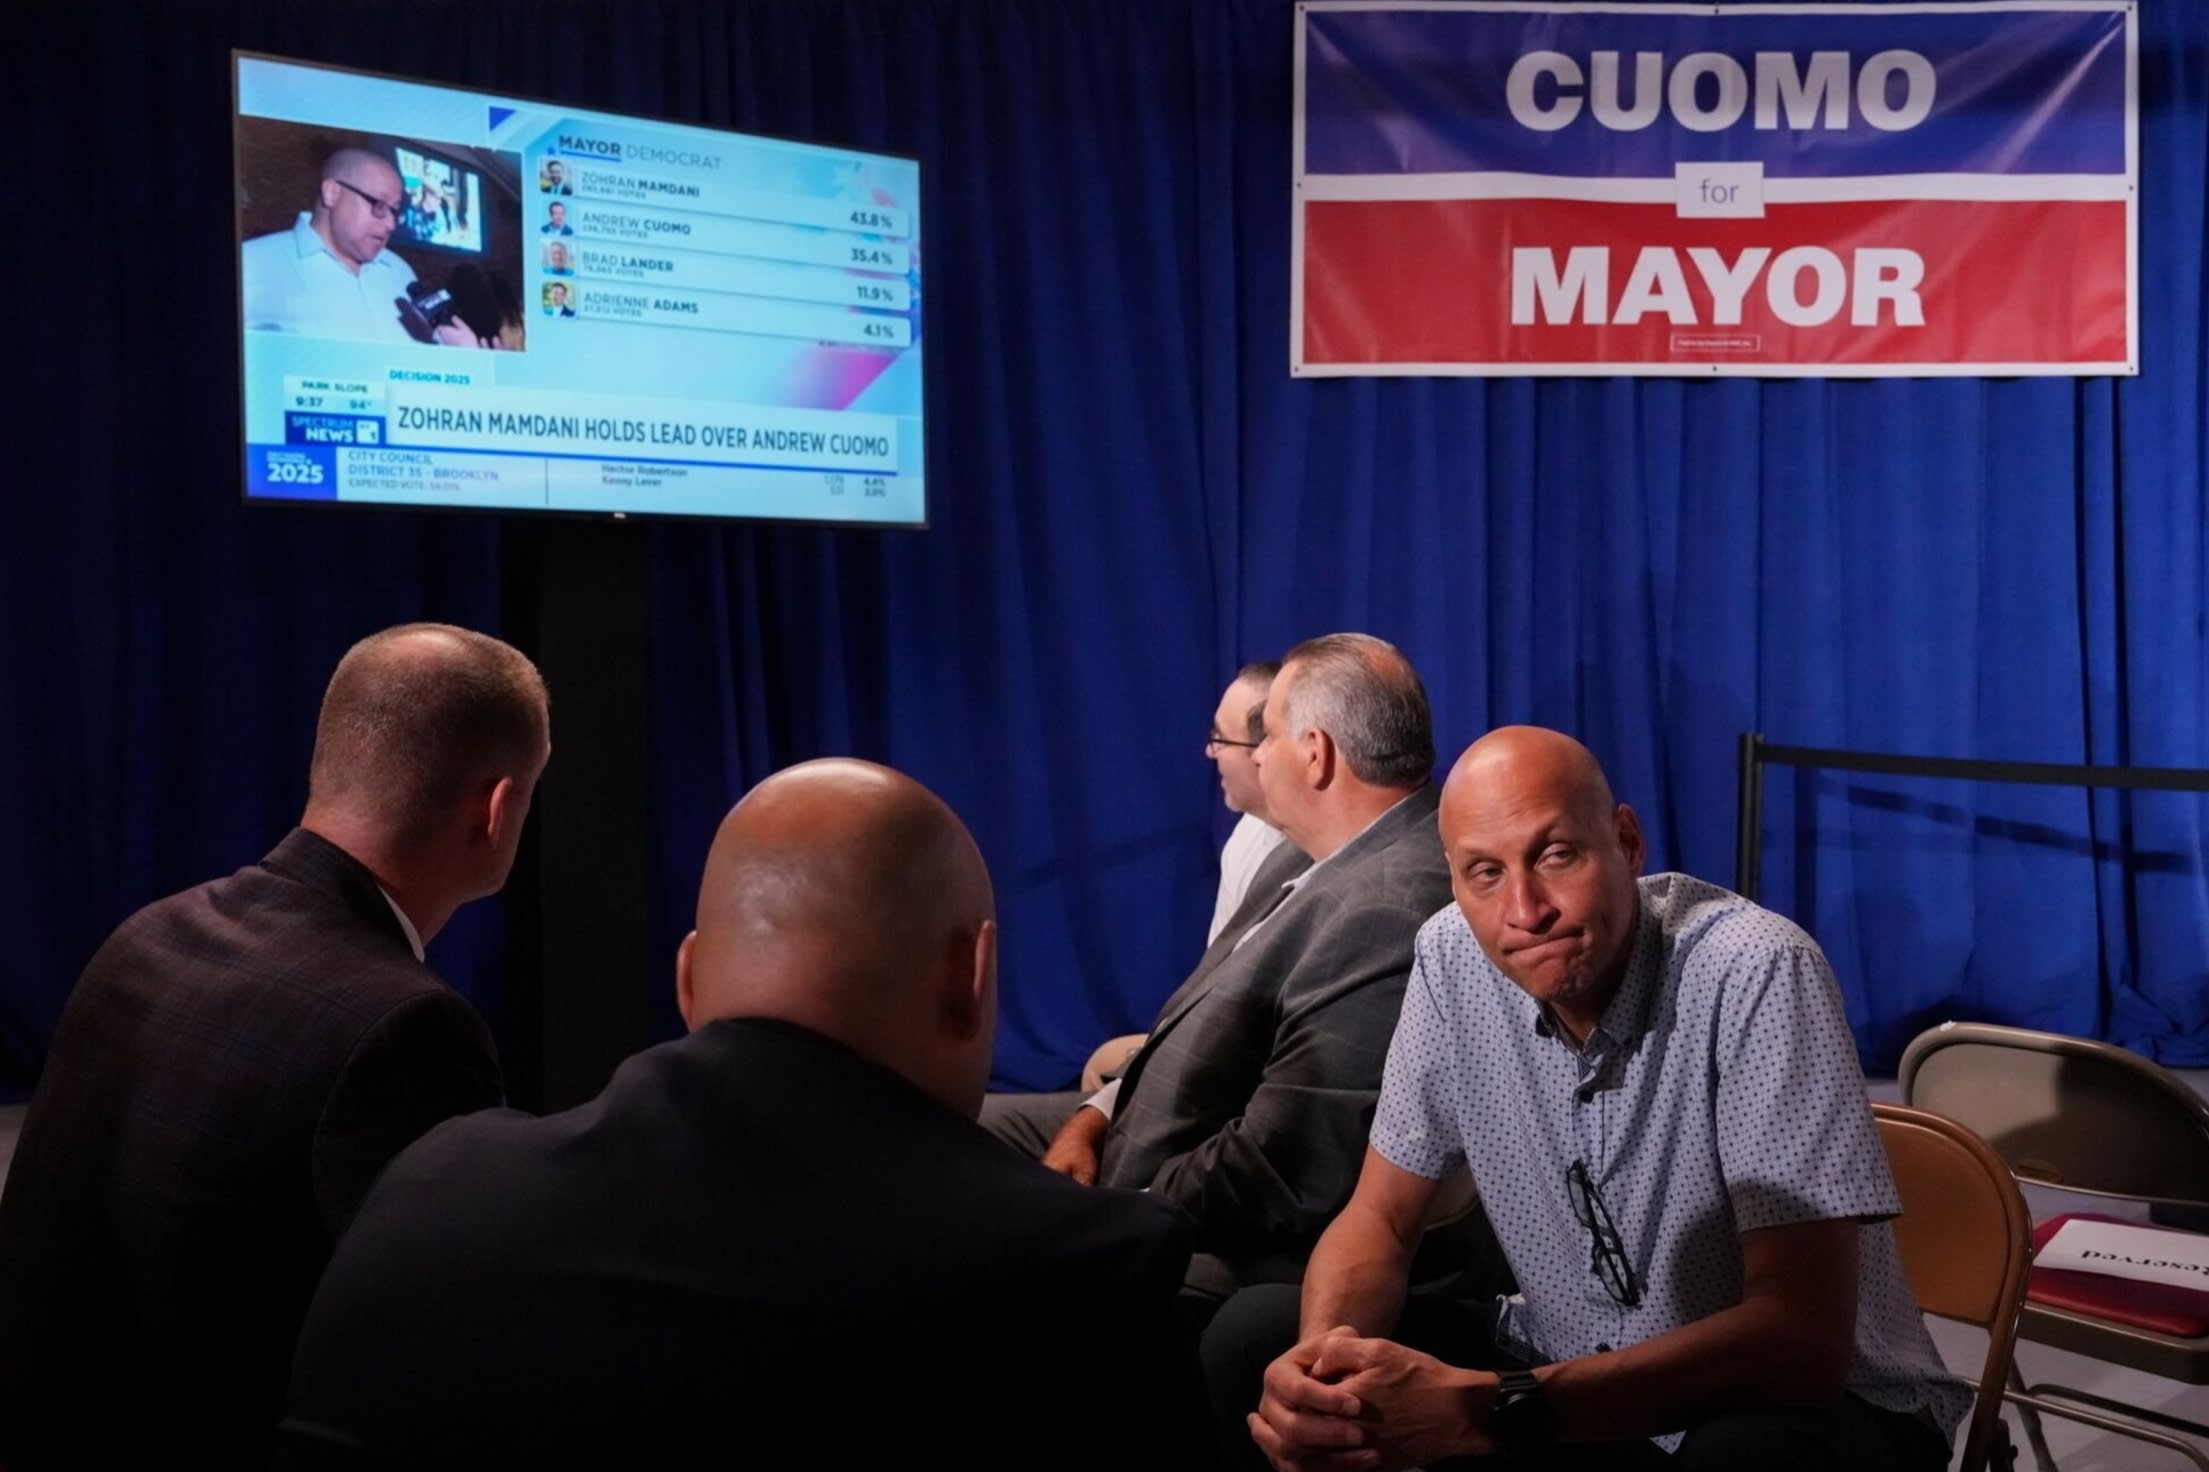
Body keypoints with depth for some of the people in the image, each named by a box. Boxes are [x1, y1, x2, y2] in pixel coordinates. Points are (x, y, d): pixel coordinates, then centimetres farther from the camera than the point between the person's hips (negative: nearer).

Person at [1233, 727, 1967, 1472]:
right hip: (1577, 1385, 5)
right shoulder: (1452, 957, -10)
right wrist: (1320, 1365, -26)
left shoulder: (1755, 975, -26)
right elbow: (1378, 1218, -2)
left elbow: (1802, 1336, -31)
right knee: (1253, 1330, -11)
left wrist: (1491, 1408, -40)